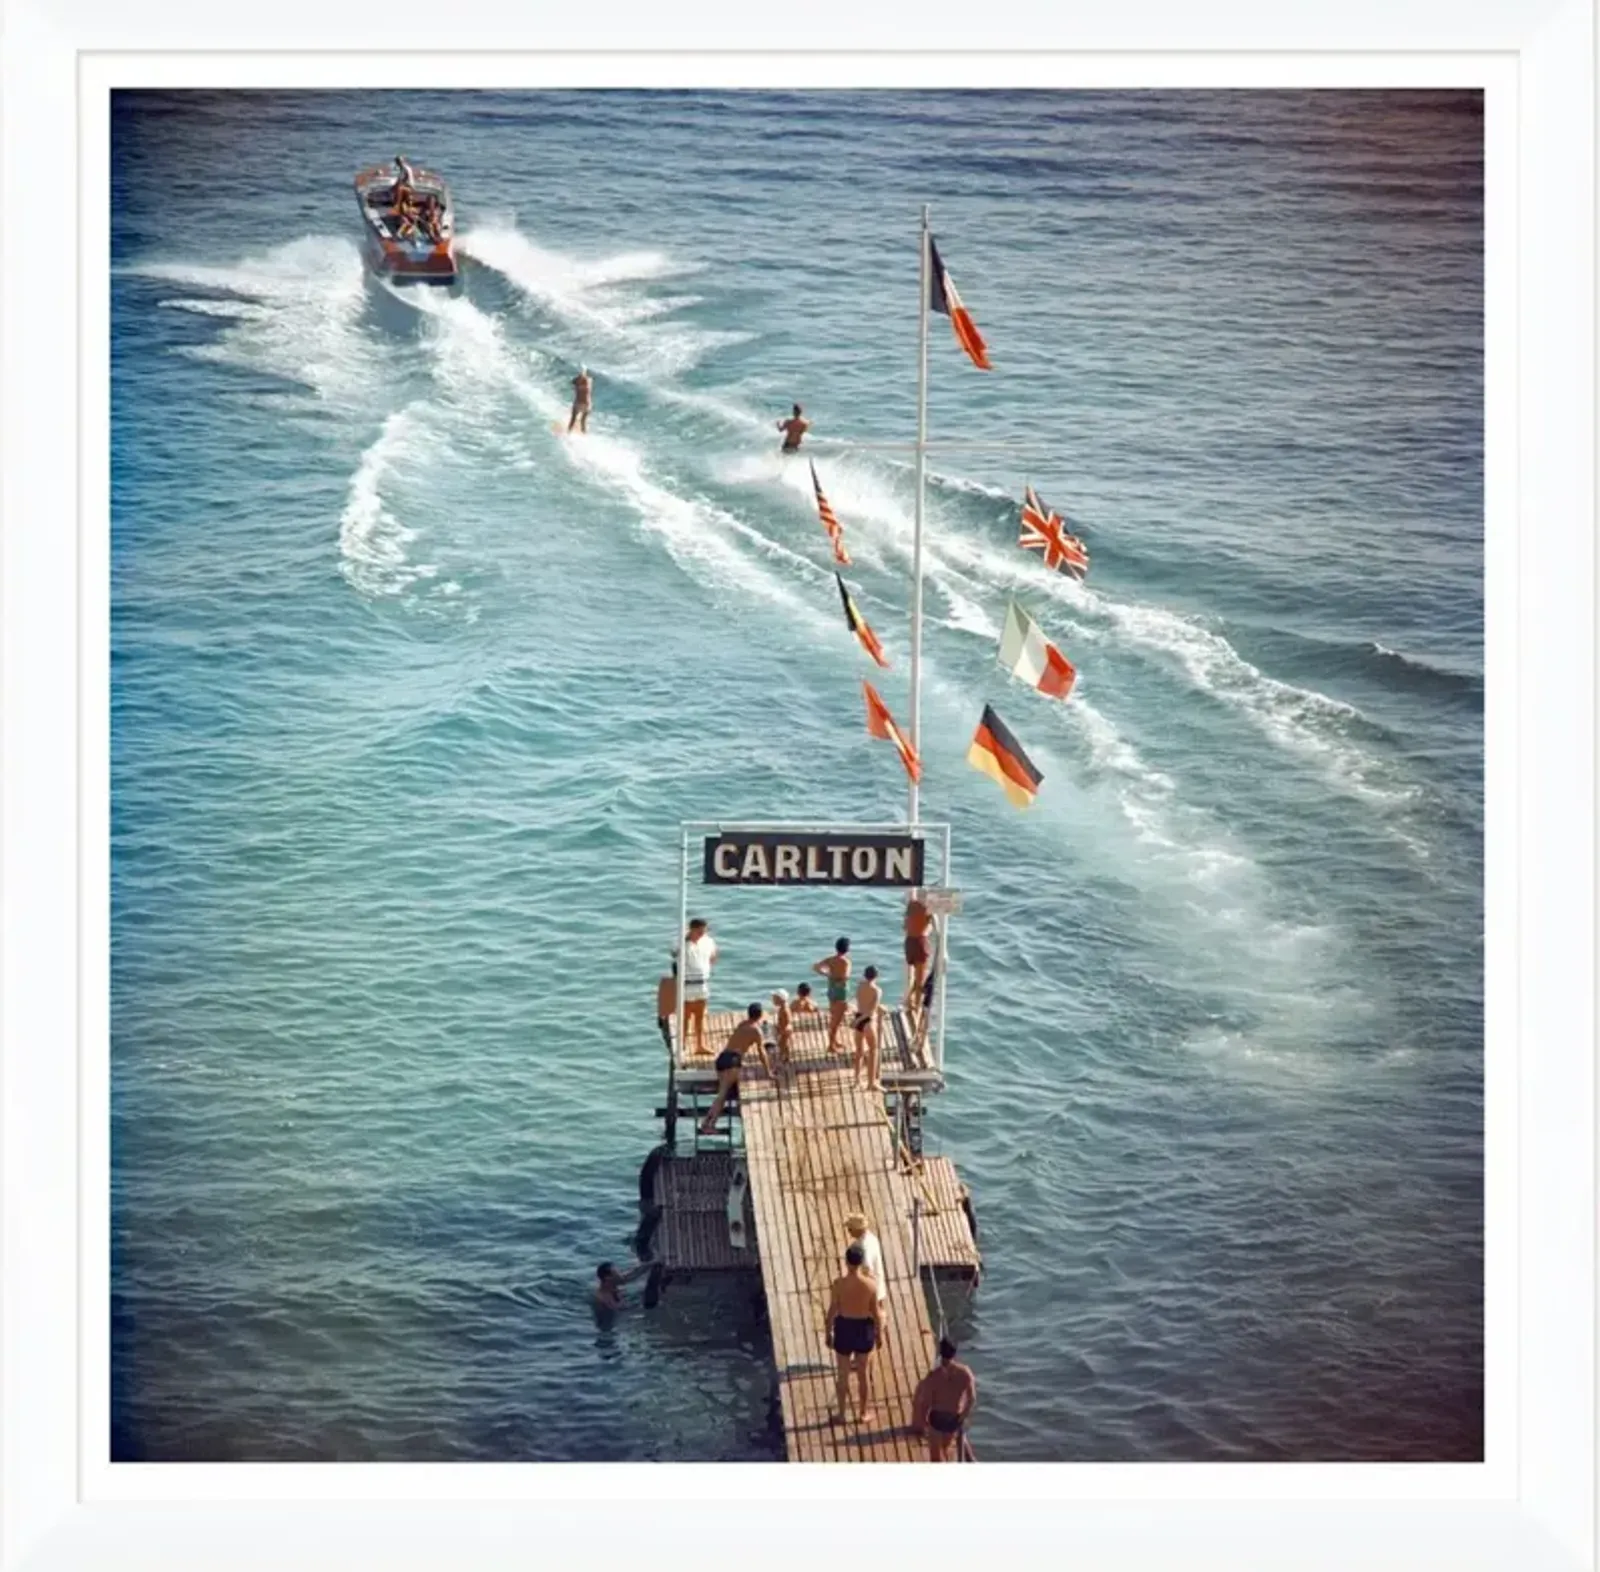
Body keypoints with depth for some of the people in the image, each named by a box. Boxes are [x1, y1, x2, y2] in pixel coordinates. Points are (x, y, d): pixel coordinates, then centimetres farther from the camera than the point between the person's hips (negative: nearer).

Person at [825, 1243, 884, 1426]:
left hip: (844, 1328, -1)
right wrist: (879, 1333, 7)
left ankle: (840, 1414, 27)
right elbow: (876, 1313, -9)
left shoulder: (838, 1284, -19)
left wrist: (829, 1333, 4)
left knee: (843, 1375, 16)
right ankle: (864, 1413, 30)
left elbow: (832, 1311, -10)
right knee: (864, 1374, 18)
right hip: (864, 1329, 1)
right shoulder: (870, 1284, -18)